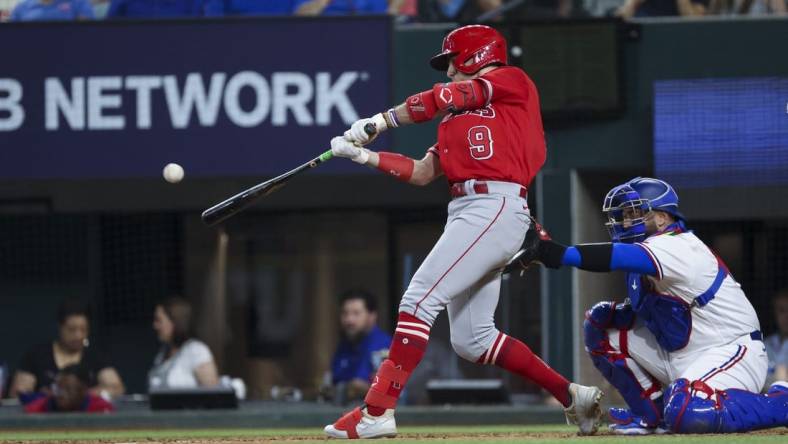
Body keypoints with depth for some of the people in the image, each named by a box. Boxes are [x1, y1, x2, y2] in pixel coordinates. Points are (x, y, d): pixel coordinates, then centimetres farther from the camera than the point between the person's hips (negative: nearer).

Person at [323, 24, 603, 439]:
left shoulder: (513, 82, 4)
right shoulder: (457, 115, 27)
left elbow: (441, 99, -7)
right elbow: (422, 173, 21)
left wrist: (382, 120, -7)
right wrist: (364, 155, 13)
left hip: (495, 207, -9)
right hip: (465, 212, 9)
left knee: (420, 296, -18)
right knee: (471, 340, 7)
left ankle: (377, 411, -24)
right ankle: (572, 396, 15)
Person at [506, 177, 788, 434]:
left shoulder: (677, 248, -22)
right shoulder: (652, 249, 9)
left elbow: (617, 257, -37)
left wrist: (553, 253, -47)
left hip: (733, 354, -9)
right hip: (678, 357, 10)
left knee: (687, 414, -36)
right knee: (600, 324, 5)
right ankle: (654, 415, 9)